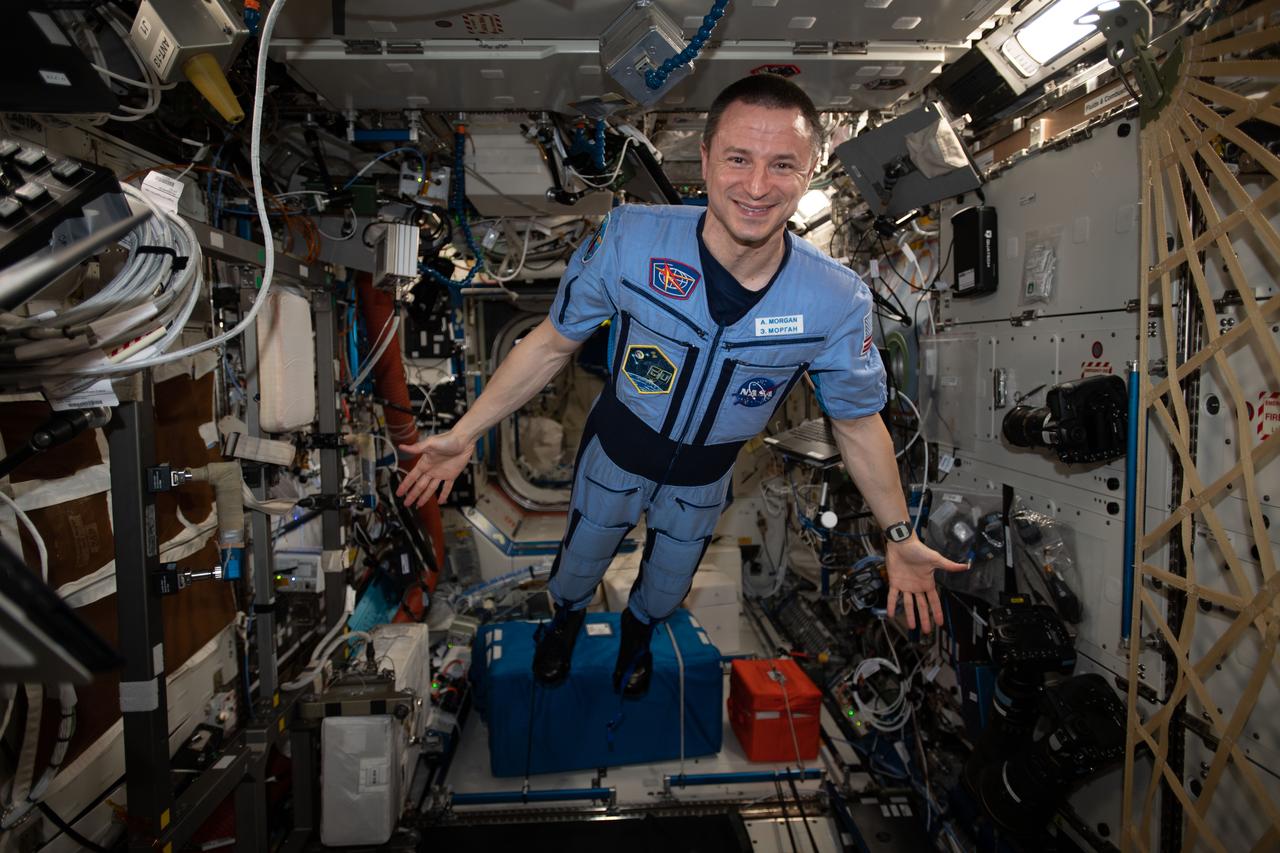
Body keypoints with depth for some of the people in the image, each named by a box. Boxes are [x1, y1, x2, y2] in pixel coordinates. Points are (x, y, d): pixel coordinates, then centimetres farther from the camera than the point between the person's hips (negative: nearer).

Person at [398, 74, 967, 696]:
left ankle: (638, 627, 67)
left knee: (667, 588, 28)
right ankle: (566, 616, 65)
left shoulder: (838, 302, -28)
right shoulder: (631, 239, -30)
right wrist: (464, 434, -13)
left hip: (704, 478, 1)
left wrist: (899, 537, -6)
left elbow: (857, 421, -11)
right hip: (617, 451, -1)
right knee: (578, 565, 26)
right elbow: (553, 343, -16)